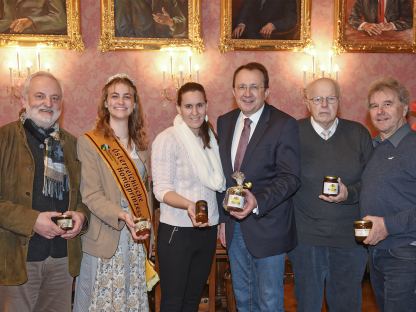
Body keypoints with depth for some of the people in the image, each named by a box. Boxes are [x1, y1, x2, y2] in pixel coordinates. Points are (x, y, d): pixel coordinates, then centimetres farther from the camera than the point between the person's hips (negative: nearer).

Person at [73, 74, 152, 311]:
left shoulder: (140, 145, 12)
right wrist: (122, 216, -25)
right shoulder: (89, 142, -5)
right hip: (105, 239, -5)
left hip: (137, 238, 5)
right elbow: (91, 195, -11)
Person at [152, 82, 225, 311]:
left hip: (208, 229, 6)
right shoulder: (167, 139, -11)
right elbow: (162, 189, -16)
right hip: (177, 231, -6)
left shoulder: (209, 138, 9)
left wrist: (222, 220, 8)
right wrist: (188, 205, -34)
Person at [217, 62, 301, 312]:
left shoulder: (284, 125, -13)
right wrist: (223, 218, 7)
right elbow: (222, 173, 10)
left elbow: (291, 177, -17)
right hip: (234, 226, 6)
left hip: (267, 227, -5)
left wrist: (258, 201, -33)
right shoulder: (225, 122, 6)